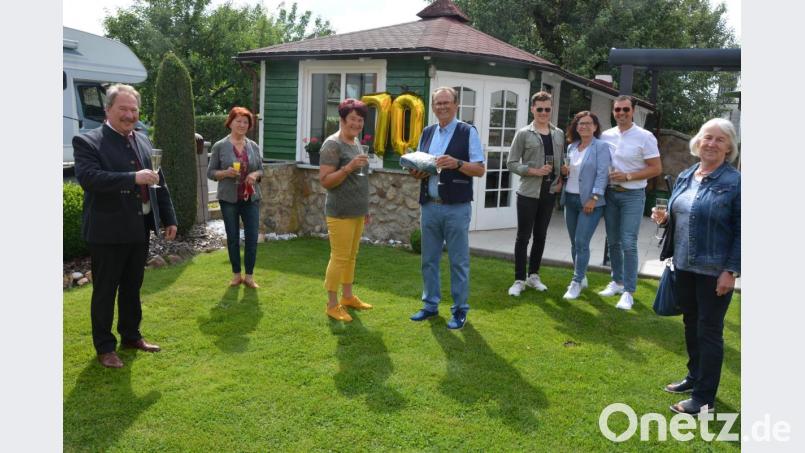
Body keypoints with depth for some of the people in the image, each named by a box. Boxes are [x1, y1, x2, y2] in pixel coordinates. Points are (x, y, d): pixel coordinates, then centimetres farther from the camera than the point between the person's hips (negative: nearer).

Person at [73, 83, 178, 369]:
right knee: (105, 291, 6)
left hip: (140, 228, 6)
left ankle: (131, 336, 34)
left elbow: (159, 182, 13)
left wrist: (169, 219, 10)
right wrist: (133, 178, -31)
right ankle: (104, 347, 19)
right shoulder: (87, 142, -8)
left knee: (132, 287, 19)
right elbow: (88, 177, -24)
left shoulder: (143, 141, 11)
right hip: (108, 232, -6)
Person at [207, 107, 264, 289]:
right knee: (233, 237, 8)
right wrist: (225, 173, -19)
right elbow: (210, 172, 0)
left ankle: (249, 276, 12)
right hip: (229, 199, -2)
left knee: (252, 237, 0)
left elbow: (261, 170, 13)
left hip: (251, 198, 2)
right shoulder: (219, 146, -2)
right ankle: (236, 274, 20)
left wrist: (255, 175, -10)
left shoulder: (254, 146, 6)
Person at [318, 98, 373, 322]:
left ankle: (347, 297, 26)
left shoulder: (356, 142, 13)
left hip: (357, 212, 8)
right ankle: (332, 305, 7)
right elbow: (325, 181, -17)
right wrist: (348, 168, -28)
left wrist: (365, 209, 21)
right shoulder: (333, 144, -13)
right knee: (339, 258, -3)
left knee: (351, 256, 15)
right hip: (340, 213, -8)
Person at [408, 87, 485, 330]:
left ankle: (460, 310, 16)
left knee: (459, 261, 3)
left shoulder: (468, 132, -2)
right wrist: (418, 172, -5)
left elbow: (480, 170, -6)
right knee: (428, 259, 12)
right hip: (429, 206, 5)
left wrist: (457, 163, -22)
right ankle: (430, 304, 27)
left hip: (456, 208, -5)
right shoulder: (427, 133, 13)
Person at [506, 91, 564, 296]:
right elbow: (511, 163, -6)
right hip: (528, 193, -4)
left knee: (540, 235, 12)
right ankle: (519, 280, 9)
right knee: (523, 236, 0)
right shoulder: (523, 134, -4)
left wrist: (561, 180, 0)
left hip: (549, 193, 4)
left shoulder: (559, 134, 9)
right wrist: (535, 171, -16)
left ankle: (533, 276, 26)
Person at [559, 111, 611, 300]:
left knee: (582, 242, -9)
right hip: (570, 199, 7)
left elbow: (602, 174, -14)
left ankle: (576, 282, 0)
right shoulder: (571, 147, 12)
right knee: (574, 242, 11)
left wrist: (594, 198, -21)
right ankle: (581, 277, 24)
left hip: (589, 201, -6)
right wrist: (564, 171, 0)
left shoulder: (601, 147, -6)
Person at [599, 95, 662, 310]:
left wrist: (628, 176, -17)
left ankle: (628, 292, -3)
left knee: (628, 244, -9)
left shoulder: (644, 137, -9)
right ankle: (617, 282, 27)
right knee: (613, 242, 13)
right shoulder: (606, 135, 4)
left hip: (633, 195, -5)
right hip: (610, 194, 5)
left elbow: (656, 168, -9)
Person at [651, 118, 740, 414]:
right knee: (691, 325, 18)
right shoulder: (685, 177, 8)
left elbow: (741, 231, -13)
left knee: (709, 331, 2)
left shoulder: (735, 182, -12)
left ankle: (704, 398, 12)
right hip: (684, 266, 7)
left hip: (714, 271, -6)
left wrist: (731, 271, -17)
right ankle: (695, 377, 36)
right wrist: (664, 218, -3)